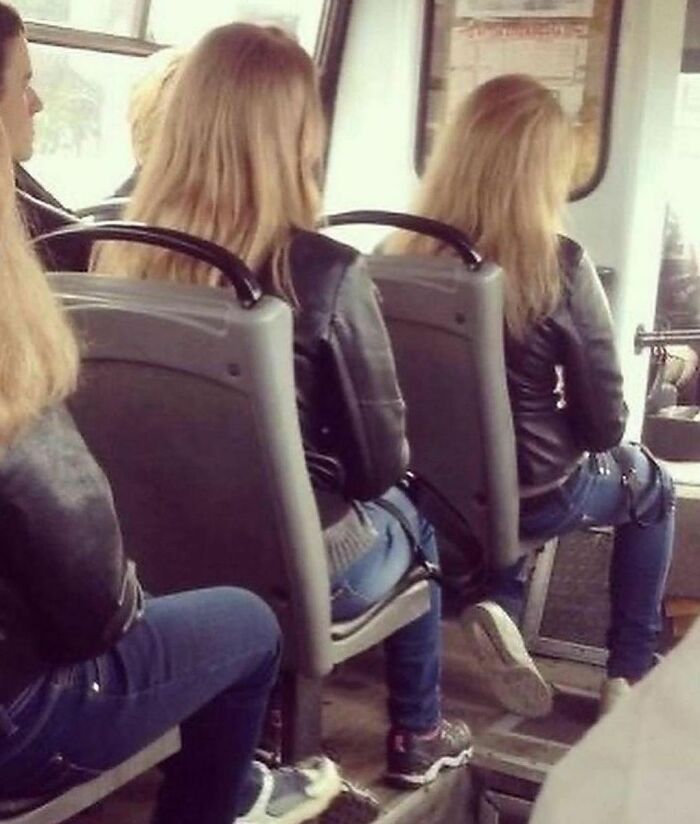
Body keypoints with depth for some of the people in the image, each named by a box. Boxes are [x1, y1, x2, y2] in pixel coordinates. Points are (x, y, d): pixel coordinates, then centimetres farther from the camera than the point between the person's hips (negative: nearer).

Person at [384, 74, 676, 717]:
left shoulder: (402, 252, -11)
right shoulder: (559, 266, -22)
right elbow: (604, 426, -15)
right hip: (528, 494, -3)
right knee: (651, 484, 26)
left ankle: (498, 605, 12)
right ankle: (629, 676, 28)